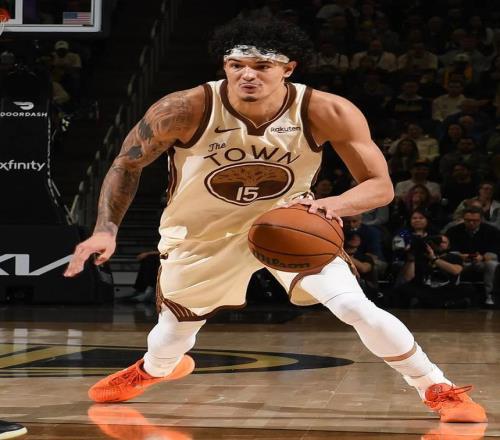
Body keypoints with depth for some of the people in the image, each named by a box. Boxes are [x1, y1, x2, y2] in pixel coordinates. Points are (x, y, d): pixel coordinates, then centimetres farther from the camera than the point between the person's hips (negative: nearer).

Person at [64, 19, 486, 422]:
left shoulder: (328, 113, -29)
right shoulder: (186, 110, -30)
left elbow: (380, 185, -23)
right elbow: (128, 164, -13)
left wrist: (331, 204, -44)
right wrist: (107, 229, -24)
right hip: (203, 234, 1)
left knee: (357, 308, -18)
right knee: (174, 334, 16)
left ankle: (439, 389, 4)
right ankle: (151, 370, 56)